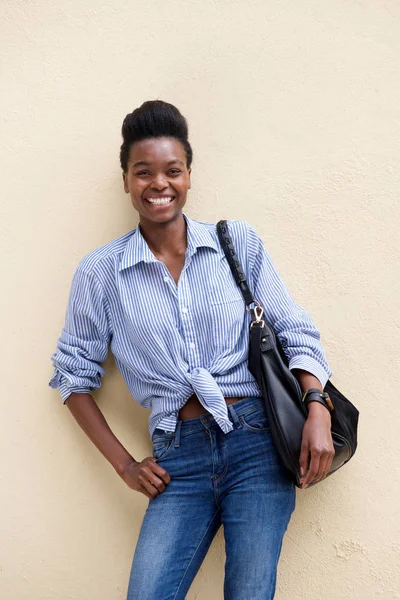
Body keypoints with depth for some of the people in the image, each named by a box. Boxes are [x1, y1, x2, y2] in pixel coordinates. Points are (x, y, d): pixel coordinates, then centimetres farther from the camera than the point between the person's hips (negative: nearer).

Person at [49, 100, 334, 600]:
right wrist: (123, 464, 5)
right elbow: (74, 374, 11)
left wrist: (317, 410, -9)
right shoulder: (100, 274, 4)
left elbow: (295, 332, 7)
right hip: (178, 459, 0)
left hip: (256, 441, 0)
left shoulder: (239, 242, 5)